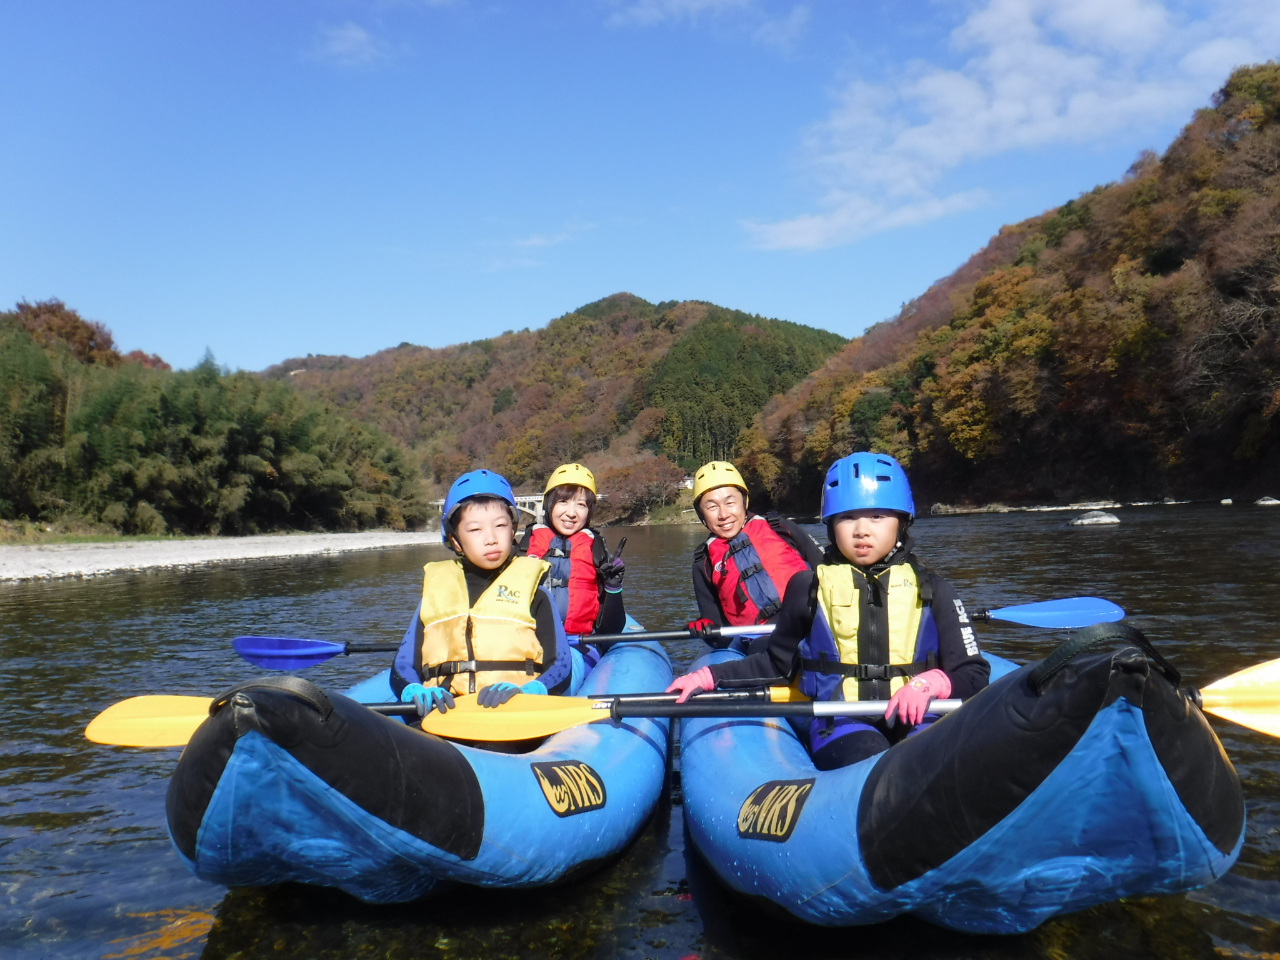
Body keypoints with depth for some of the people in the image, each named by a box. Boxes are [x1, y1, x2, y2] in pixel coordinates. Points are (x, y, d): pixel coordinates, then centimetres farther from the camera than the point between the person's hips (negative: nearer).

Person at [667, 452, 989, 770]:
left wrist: (930, 683, -14)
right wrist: (710, 676, 15)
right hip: (838, 725, -1)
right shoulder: (809, 589, 12)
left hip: (917, 721, 1)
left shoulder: (931, 590, 11)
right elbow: (777, 663, 25)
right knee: (870, 758, -37)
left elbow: (973, 673, 8)